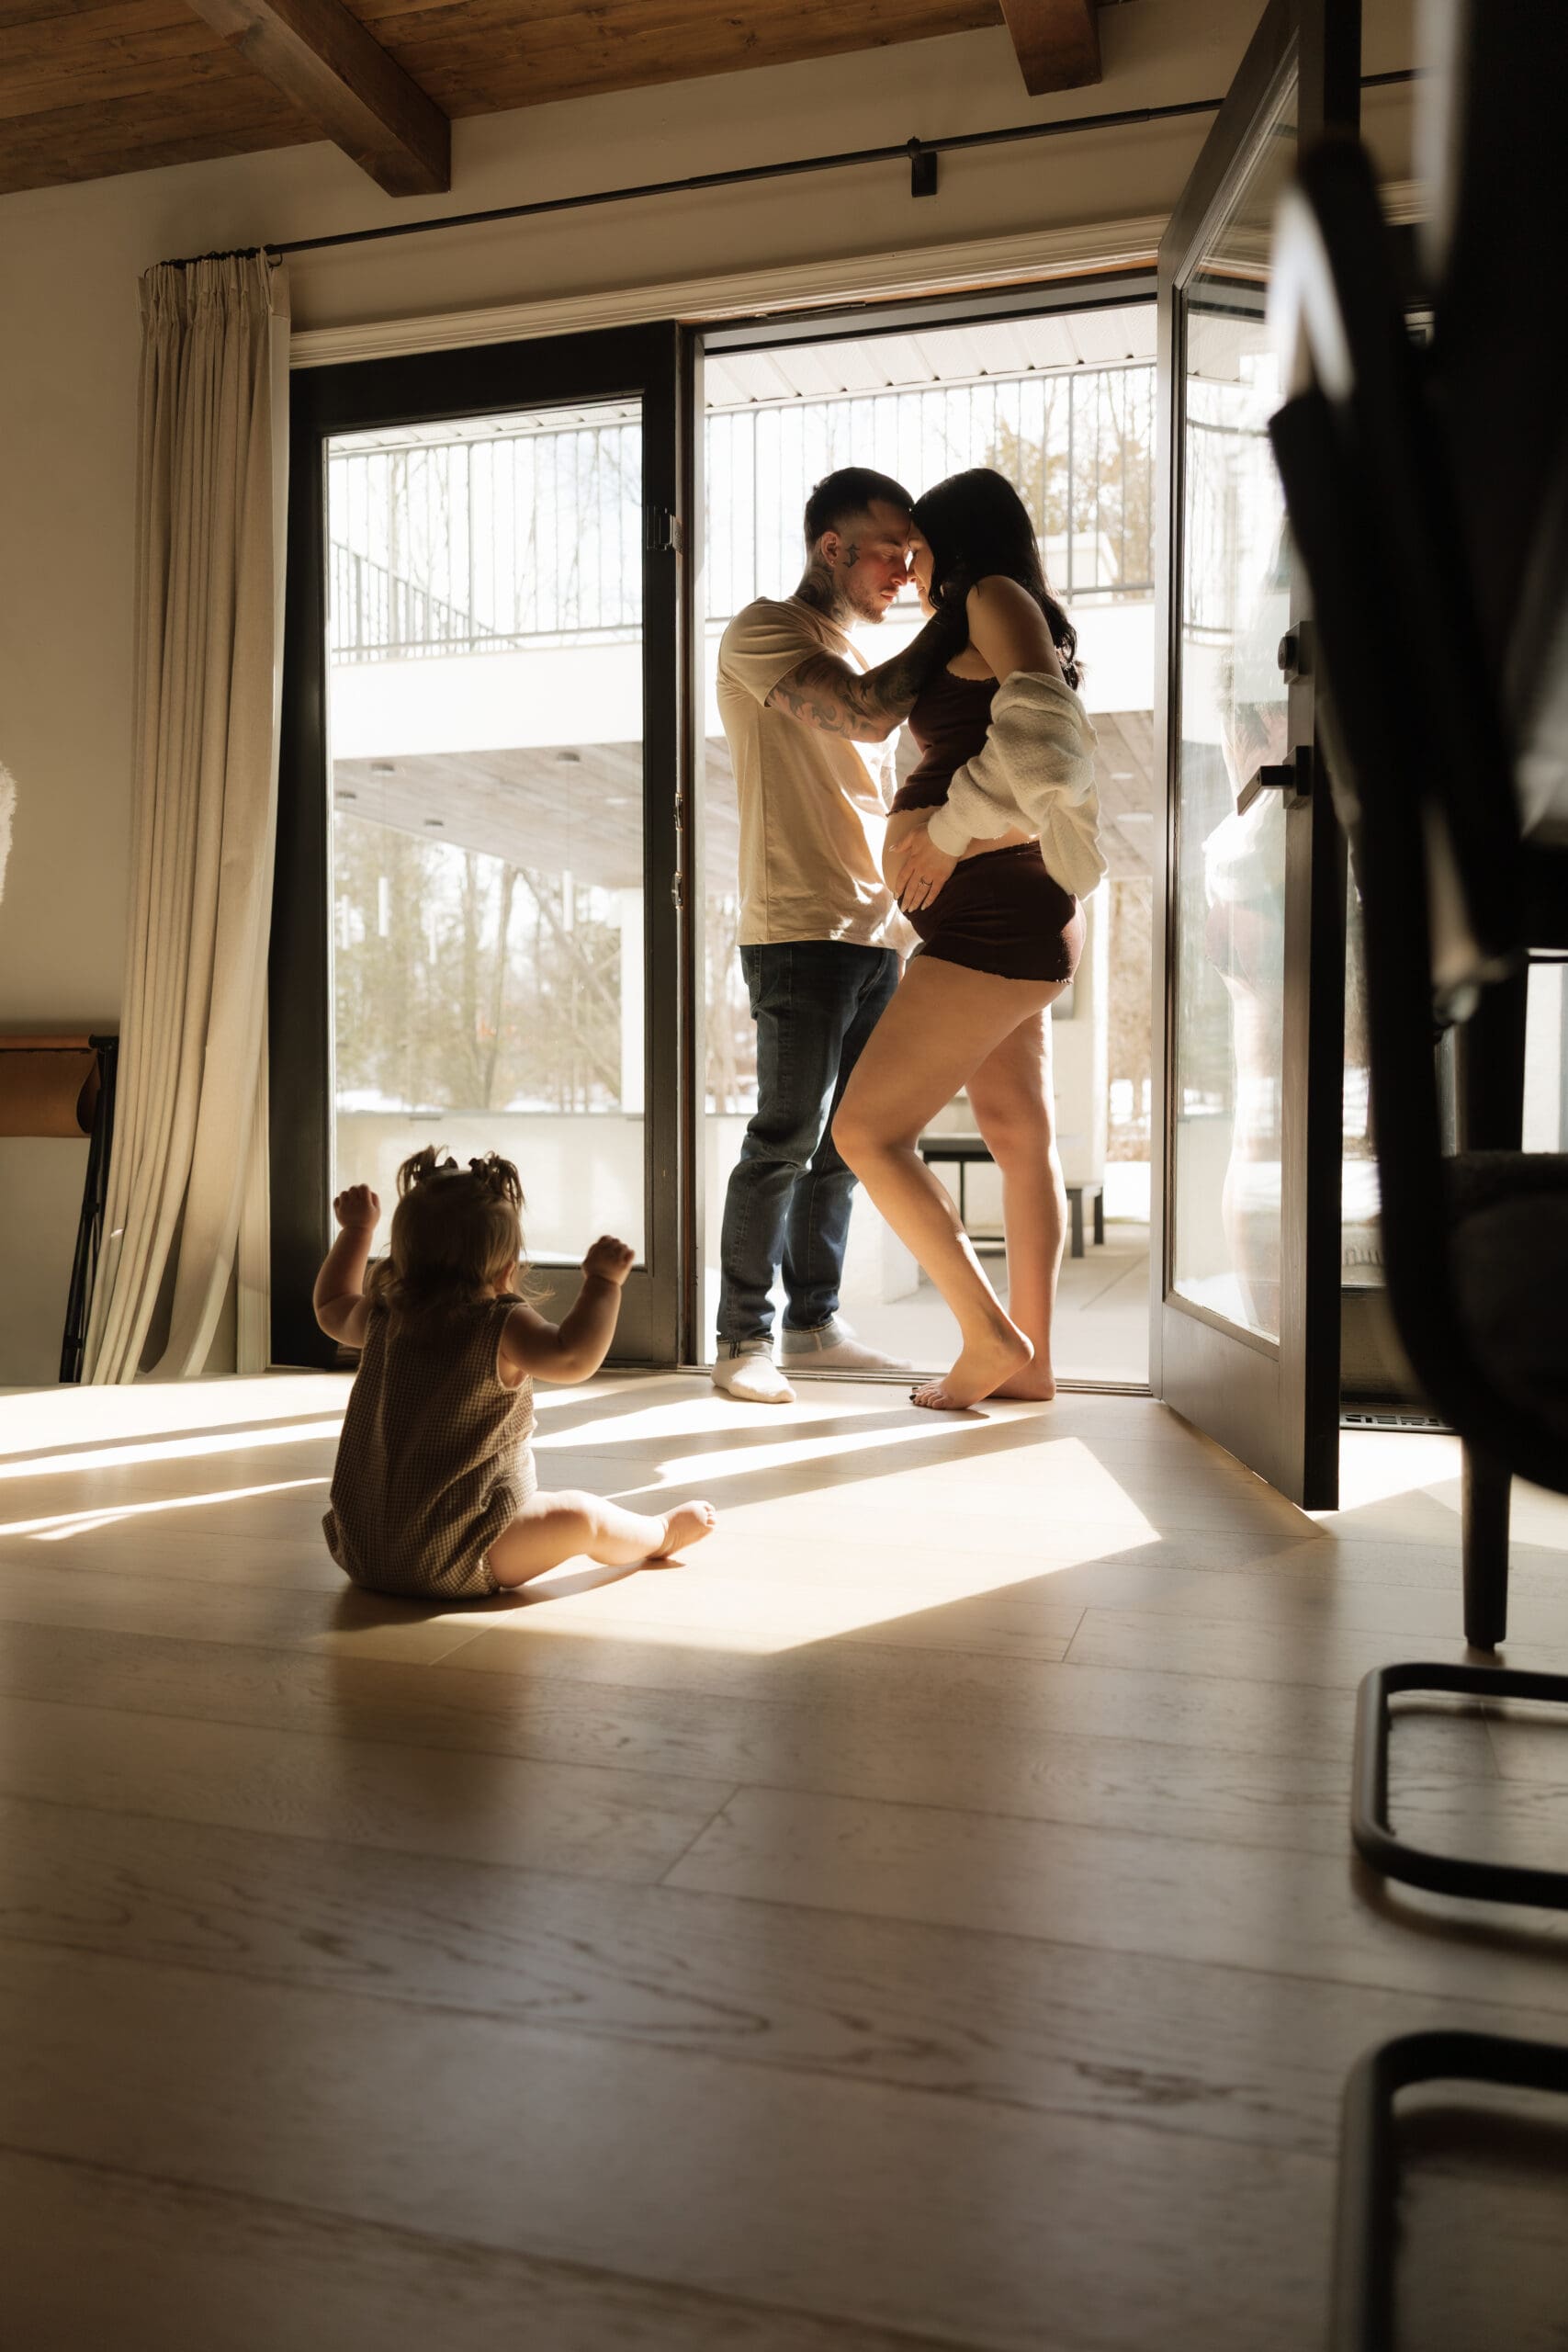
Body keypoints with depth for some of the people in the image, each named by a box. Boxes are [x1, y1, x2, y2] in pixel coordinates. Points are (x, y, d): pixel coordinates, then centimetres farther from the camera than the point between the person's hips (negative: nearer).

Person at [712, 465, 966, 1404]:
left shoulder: (863, 655, 22)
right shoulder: (764, 632, -3)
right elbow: (865, 713, -20)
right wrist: (958, 613, -12)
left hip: (875, 932, 8)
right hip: (799, 930, -8)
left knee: (846, 1142, 9)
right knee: (787, 1138, -8)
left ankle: (813, 1324, 18)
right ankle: (743, 1337, 3)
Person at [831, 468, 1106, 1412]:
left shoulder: (997, 598, -6)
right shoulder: (986, 641, 22)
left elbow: (1041, 733, -21)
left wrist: (948, 831, -13)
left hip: (993, 920, -11)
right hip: (1004, 922, 11)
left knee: (868, 1129, -10)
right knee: (1022, 1139, 11)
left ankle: (990, 1337, -4)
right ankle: (1032, 1360, 19)